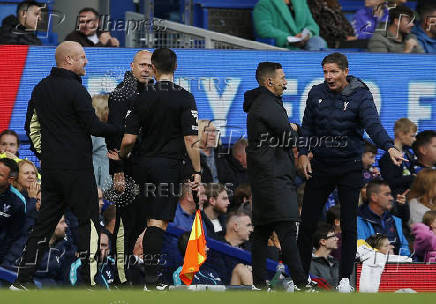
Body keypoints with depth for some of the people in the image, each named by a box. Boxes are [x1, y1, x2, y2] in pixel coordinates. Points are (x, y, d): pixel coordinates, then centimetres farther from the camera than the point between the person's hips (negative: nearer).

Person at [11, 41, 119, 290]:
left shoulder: (41, 89, 10)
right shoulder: (75, 90, -14)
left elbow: (32, 125, 17)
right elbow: (93, 127, -14)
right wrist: (120, 129, 0)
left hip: (50, 167, 7)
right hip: (77, 167, -7)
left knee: (45, 221, 11)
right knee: (88, 220, 0)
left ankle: (24, 279, 9)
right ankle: (88, 280, -3)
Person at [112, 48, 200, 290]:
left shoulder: (142, 98, 2)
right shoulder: (184, 98, -8)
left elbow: (129, 139, 0)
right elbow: (191, 140, -12)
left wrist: (121, 157, 20)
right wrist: (197, 172, -7)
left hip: (144, 164, 3)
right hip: (169, 165, -3)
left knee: (152, 218, 17)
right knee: (159, 221, -5)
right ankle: (151, 278, -10)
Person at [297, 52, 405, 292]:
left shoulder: (360, 96, -9)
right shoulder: (317, 94, 2)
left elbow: (373, 124, -23)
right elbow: (307, 126, 10)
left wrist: (389, 147, -39)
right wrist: (302, 153, -2)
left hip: (349, 167, -3)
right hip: (320, 166, 3)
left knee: (348, 225, 0)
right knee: (307, 223, 4)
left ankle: (345, 279, 8)